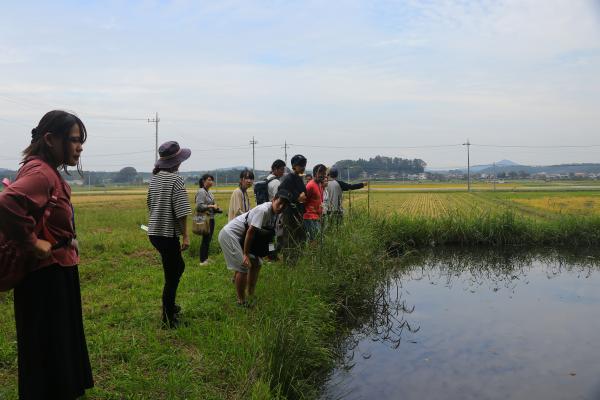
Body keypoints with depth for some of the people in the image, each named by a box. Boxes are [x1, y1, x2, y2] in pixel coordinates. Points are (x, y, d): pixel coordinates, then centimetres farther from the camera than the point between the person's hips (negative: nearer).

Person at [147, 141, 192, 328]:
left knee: (178, 266, 25)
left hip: (154, 232, 9)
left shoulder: (154, 178, 9)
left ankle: (170, 306, 38)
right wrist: (185, 235, -13)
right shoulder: (176, 179, -14)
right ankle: (168, 320, 13)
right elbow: (181, 211, -17)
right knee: (171, 277, 3)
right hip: (168, 234, -9)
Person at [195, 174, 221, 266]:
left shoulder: (208, 192, 15)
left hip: (211, 218, 9)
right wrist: (211, 206, -19)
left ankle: (206, 258, 23)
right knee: (205, 239, -3)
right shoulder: (201, 192, -13)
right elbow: (199, 206, -21)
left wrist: (216, 208, 4)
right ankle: (202, 260, 4)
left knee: (208, 239, 13)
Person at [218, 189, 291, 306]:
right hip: (229, 234, -10)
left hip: (241, 237, 10)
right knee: (243, 266, -13)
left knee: (256, 263, 10)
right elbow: (250, 231, -26)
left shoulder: (273, 213, 3)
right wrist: (245, 254, -23)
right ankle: (241, 301, -1)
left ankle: (250, 295, 21)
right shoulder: (263, 210, -26)